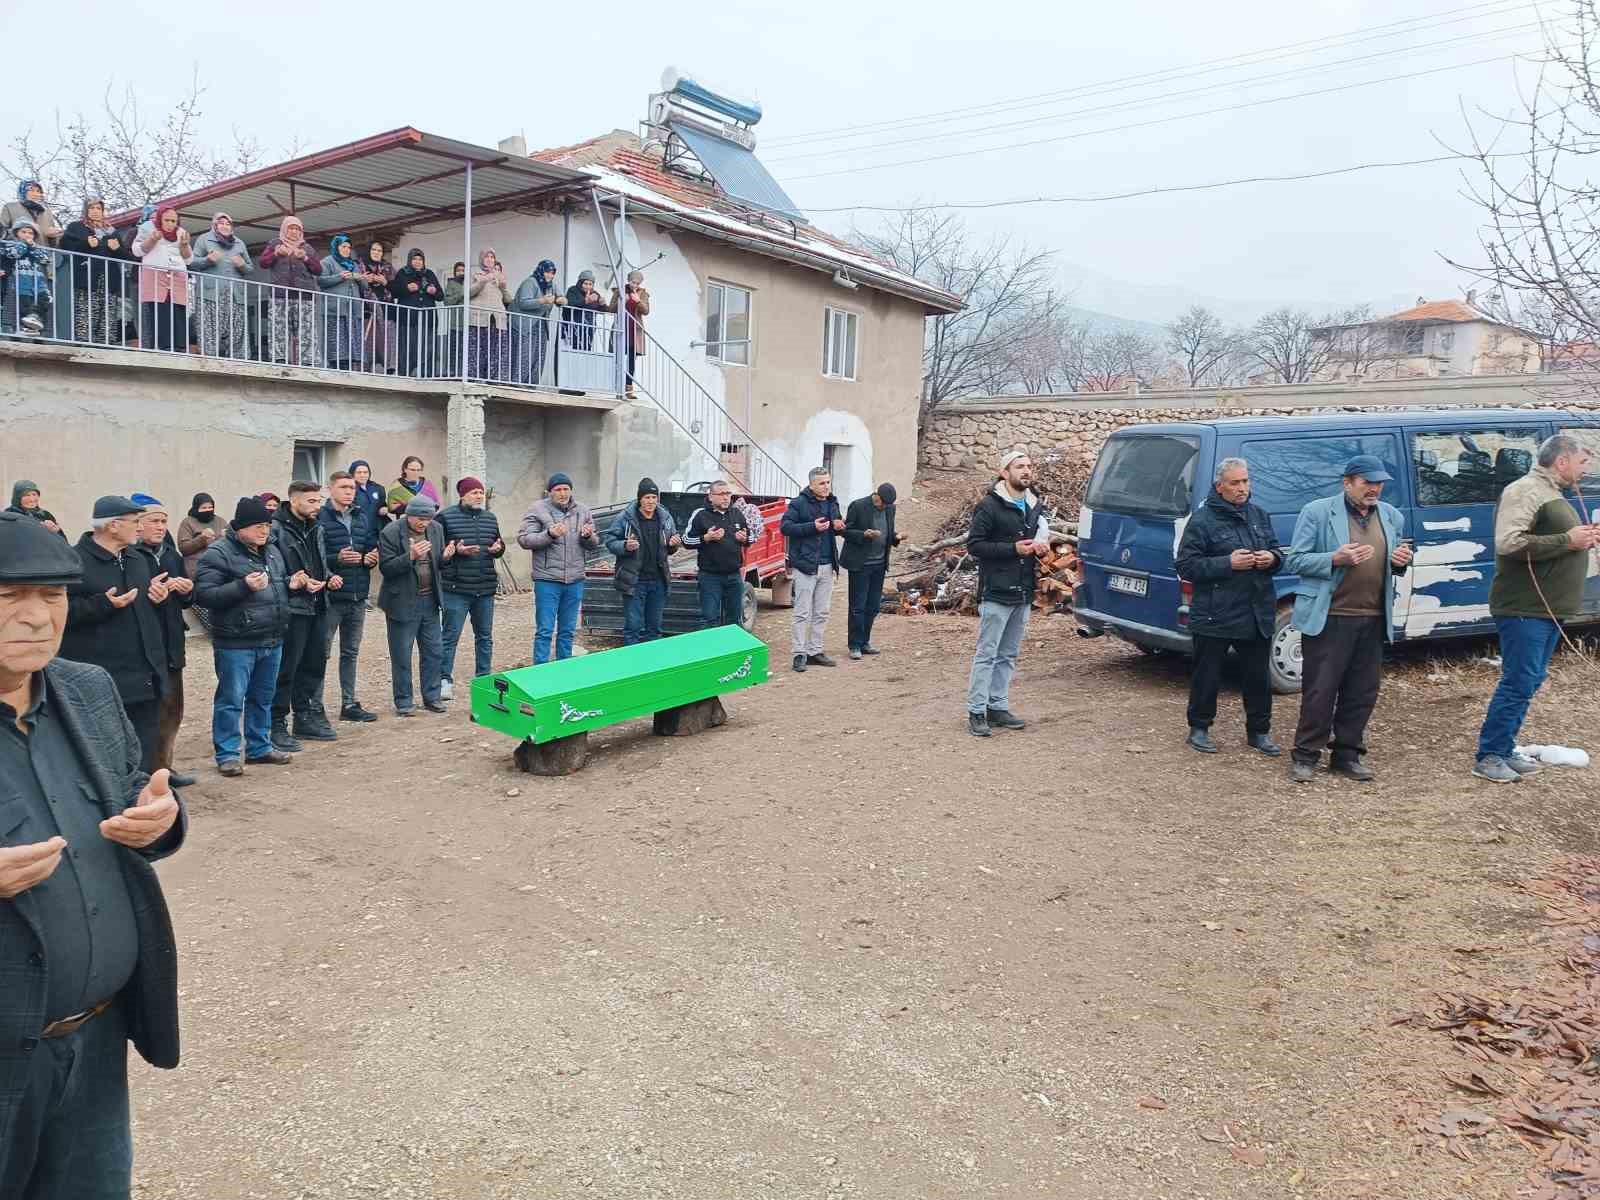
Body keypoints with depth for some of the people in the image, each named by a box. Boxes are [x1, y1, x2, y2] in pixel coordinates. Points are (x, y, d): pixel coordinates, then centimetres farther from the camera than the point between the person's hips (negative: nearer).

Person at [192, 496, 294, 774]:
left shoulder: (272, 551, 13)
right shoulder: (218, 553, -11)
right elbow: (204, 595, -17)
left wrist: (291, 584, 5)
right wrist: (244, 586, -26)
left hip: (272, 640, 7)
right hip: (236, 643, -7)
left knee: (263, 698, 16)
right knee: (231, 699, 0)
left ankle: (259, 747, 28)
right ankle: (227, 754, 10)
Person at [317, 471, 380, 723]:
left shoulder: (361, 518, 10)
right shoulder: (320, 518, -11)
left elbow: (373, 546, 15)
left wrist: (370, 558, -6)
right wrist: (337, 558, -28)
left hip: (357, 597, 7)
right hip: (331, 597, -7)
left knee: (350, 653, 15)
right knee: (321, 653, 2)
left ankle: (349, 704, 25)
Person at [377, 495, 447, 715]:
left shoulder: (435, 531, 6)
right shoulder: (390, 534, -10)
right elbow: (386, 567, -15)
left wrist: (445, 558, -8)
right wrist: (410, 556, -27)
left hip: (429, 601, 5)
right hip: (403, 603, -5)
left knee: (434, 652, 9)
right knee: (402, 655, 3)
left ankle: (431, 697, 21)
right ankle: (404, 701, 15)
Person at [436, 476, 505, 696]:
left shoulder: (490, 518, 11)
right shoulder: (446, 517, -5)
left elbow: (500, 544, 23)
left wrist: (498, 548, 0)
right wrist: (456, 550, -20)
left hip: (485, 589, 5)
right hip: (456, 589, -5)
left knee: (485, 637, 13)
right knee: (451, 636, -1)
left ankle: (483, 679, 23)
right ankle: (445, 680, 7)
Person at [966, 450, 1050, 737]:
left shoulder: (1035, 506, 14)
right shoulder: (989, 506, -9)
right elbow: (974, 545, -13)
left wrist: (1041, 548, 3)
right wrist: (1014, 548, -18)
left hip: (1023, 594, 7)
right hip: (996, 593, -7)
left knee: (1008, 655, 12)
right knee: (987, 654, -5)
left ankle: (998, 707, 21)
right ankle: (976, 712, 0)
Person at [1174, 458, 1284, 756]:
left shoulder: (1260, 516, 12)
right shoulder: (1202, 520, -7)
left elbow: (1278, 553, 20)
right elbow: (1186, 566, -11)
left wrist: (1272, 559, -5)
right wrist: (1228, 563, -20)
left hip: (1258, 616, 5)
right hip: (1214, 617, -5)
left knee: (1259, 676, 13)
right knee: (1207, 675, 5)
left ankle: (1259, 731, 26)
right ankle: (1199, 728, 20)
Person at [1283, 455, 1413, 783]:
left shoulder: (1392, 517, 11)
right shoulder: (1317, 512, -5)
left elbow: (1394, 563, 23)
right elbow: (1294, 561, -6)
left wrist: (1401, 562, -1)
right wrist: (1335, 559, -20)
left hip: (1374, 620, 5)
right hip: (1328, 618, -5)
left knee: (1363, 693, 11)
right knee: (1319, 690, 0)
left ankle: (1347, 754, 24)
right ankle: (1305, 755, 11)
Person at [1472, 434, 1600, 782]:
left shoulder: (1552, 493, 19)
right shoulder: (1525, 491, -14)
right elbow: (1508, 543, -25)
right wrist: (1567, 540, -21)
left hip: (1547, 609, 10)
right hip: (1524, 609, -10)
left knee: (1528, 682, 14)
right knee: (1518, 683, -7)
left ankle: (1505, 750, 22)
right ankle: (1488, 758, 0)